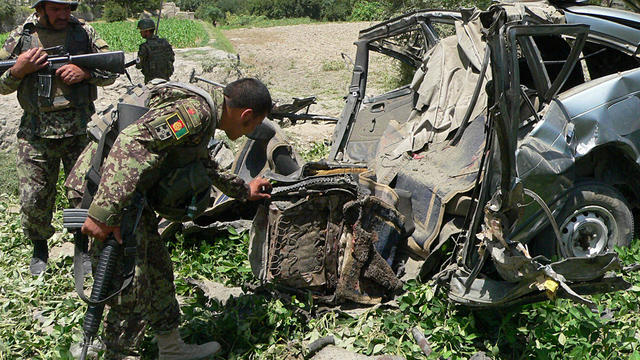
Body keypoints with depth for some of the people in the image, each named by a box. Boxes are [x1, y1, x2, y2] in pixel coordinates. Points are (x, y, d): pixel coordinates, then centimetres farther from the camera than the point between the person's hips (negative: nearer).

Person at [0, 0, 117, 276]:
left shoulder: (84, 32, 5)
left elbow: (111, 71, 8)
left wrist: (85, 71, -11)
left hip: (80, 129, 0)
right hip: (36, 133, 0)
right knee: (33, 201, 2)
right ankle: (40, 249, 28)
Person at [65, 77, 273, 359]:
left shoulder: (201, 113, 15)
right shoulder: (197, 111, -19)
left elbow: (206, 168, 33)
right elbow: (132, 142, -30)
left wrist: (244, 190, 45)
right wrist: (104, 212, -33)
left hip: (137, 198, 11)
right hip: (113, 195, -11)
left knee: (159, 271, 19)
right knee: (130, 292, -3)